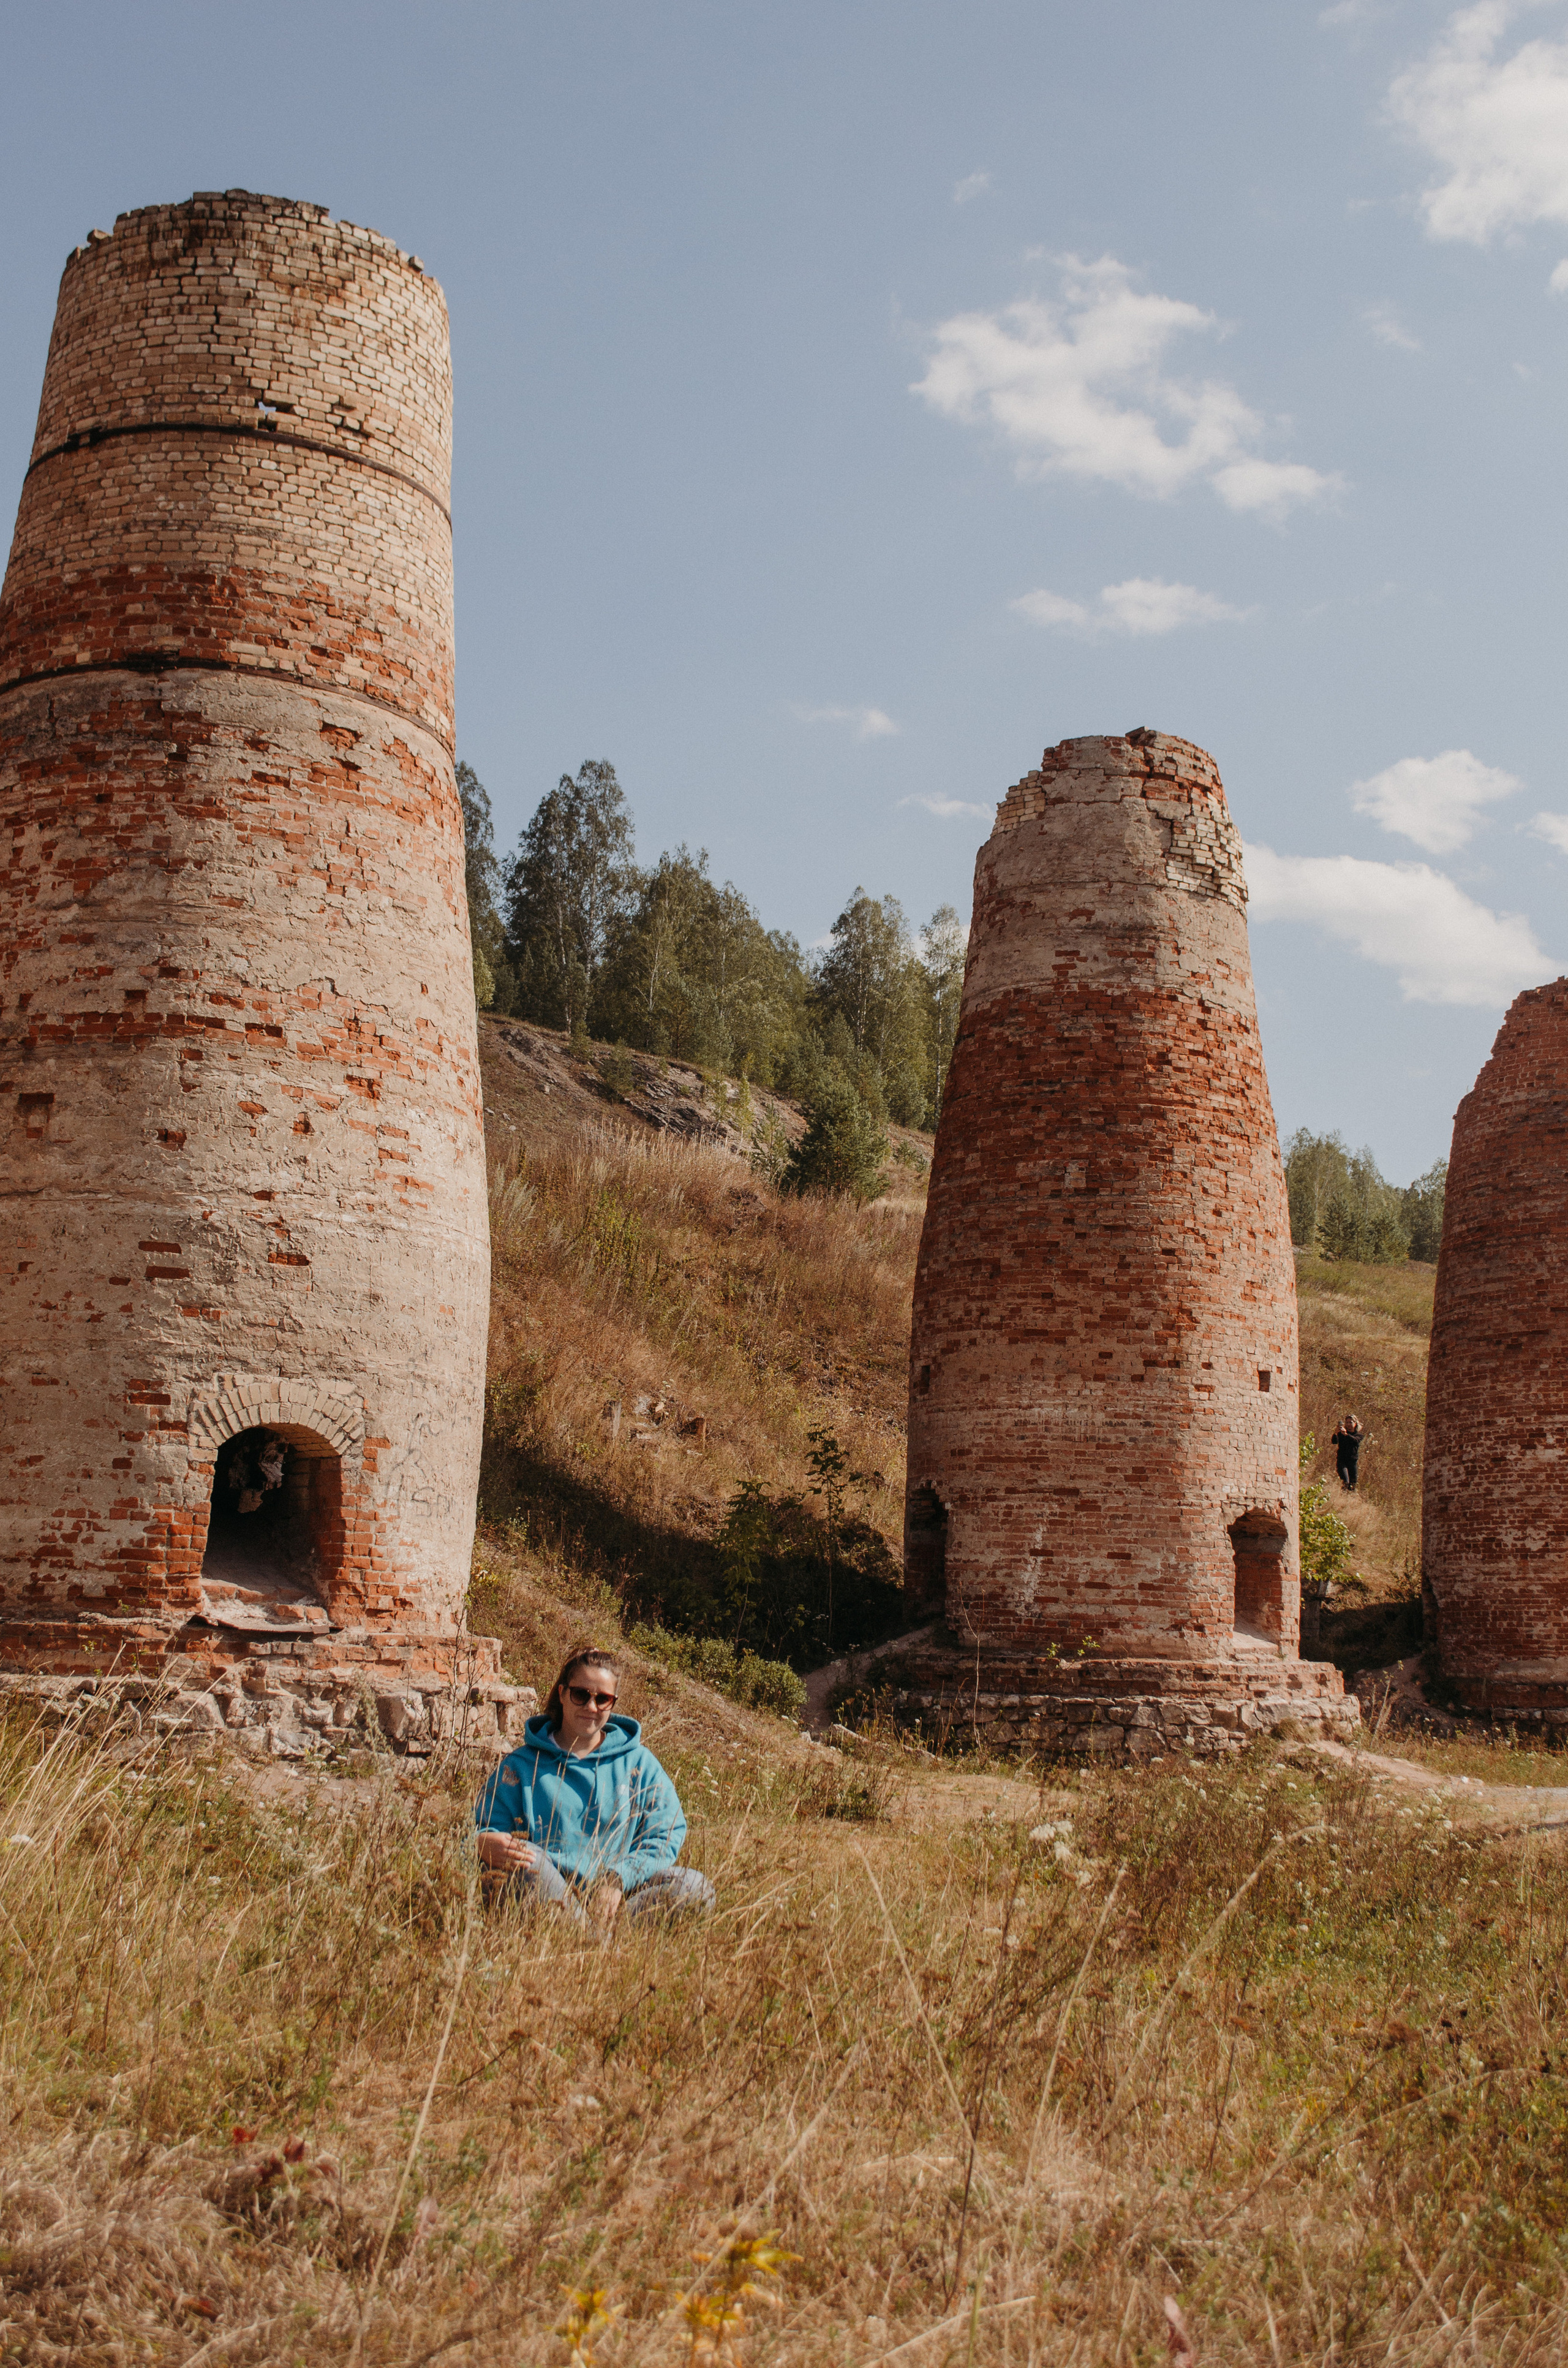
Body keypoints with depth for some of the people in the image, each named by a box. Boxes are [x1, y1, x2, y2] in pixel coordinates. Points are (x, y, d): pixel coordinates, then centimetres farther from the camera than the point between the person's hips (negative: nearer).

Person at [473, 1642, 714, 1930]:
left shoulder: (638, 1763, 12)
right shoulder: (523, 1765, 9)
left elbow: (666, 1835, 5)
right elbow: (485, 1828, 3)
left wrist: (619, 1878, -13)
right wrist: (487, 1844, -24)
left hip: (616, 1896, 1)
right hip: (548, 1895, -1)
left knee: (695, 1887, -23)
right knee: (527, 1857, -33)